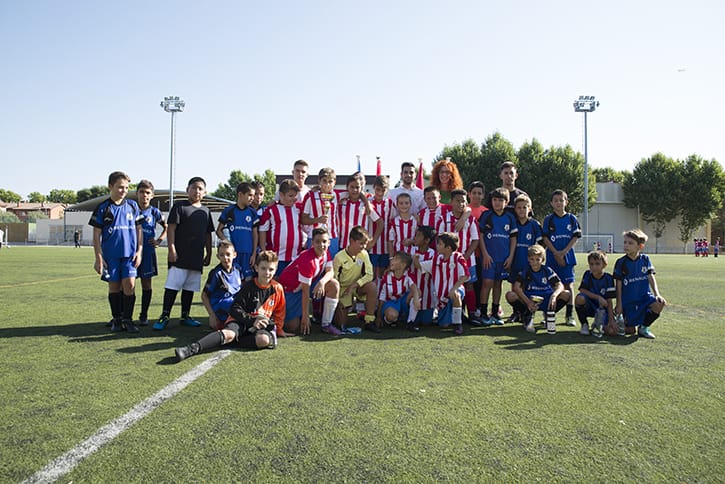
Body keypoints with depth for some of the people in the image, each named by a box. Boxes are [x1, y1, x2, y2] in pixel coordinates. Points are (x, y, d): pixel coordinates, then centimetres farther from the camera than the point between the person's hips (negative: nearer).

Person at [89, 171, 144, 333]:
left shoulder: (132, 206, 6)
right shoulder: (103, 208, 0)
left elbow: (138, 229, 10)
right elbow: (96, 234, 1)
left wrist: (139, 251, 3)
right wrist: (99, 257, -4)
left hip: (130, 253, 1)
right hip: (110, 254, -1)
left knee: (129, 285, -7)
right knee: (114, 286, 7)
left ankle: (127, 319, 5)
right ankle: (116, 319, 20)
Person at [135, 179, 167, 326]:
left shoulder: (154, 212, 4)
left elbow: (167, 227, 16)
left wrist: (159, 240, 3)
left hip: (148, 252, 1)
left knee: (147, 283, 5)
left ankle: (144, 315, 16)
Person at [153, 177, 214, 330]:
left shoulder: (206, 211, 14)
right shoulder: (179, 206, -1)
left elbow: (208, 234, 18)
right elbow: (171, 228, -7)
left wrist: (208, 254, 15)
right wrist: (172, 249, -15)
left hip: (197, 257, 5)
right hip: (179, 255, -5)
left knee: (189, 288, 11)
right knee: (172, 286, -7)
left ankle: (185, 316, 20)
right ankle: (165, 316, 0)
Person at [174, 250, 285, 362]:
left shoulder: (277, 289, 3)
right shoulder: (248, 286, -2)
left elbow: (279, 313, 14)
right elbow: (235, 309, -6)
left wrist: (277, 329, 9)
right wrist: (252, 321, -16)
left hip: (262, 325, 2)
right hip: (241, 321, -2)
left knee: (264, 339, -34)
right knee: (229, 333, -35)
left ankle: (227, 341, -27)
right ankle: (191, 349, -51)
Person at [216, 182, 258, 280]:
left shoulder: (252, 212, 8)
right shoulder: (228, 210, 1)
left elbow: (255, 234, 10)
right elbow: (219, 230, 6)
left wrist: (254, 253, 4)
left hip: (248, 253, 2)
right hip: (232, 252, -2)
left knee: (248, 279, 2)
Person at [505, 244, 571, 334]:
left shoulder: (547, 271, -3)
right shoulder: (525, 272, -5)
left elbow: (560, 285, -14)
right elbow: (516, 287, -19)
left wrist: (554, 295, -37)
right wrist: (528, 302, -33)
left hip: (546, 301, 1)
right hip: (529, 299, -1)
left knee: (567, 294, -23)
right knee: (510, 295, -28)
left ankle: (549, 316, 1)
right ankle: (527, 316, -2)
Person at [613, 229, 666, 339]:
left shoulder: (645, 259, 0)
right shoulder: (621, 262, -8)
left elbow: (651, 277, -1)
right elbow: (619, 285, -5)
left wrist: (657, 294, -17)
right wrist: (619, 304, -6)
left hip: (644, 296, 3)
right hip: (628, 300, -3)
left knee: (660, 304, -29)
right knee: (630, 331, -6)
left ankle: (643, 327, -5)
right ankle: (621, 319, 31)